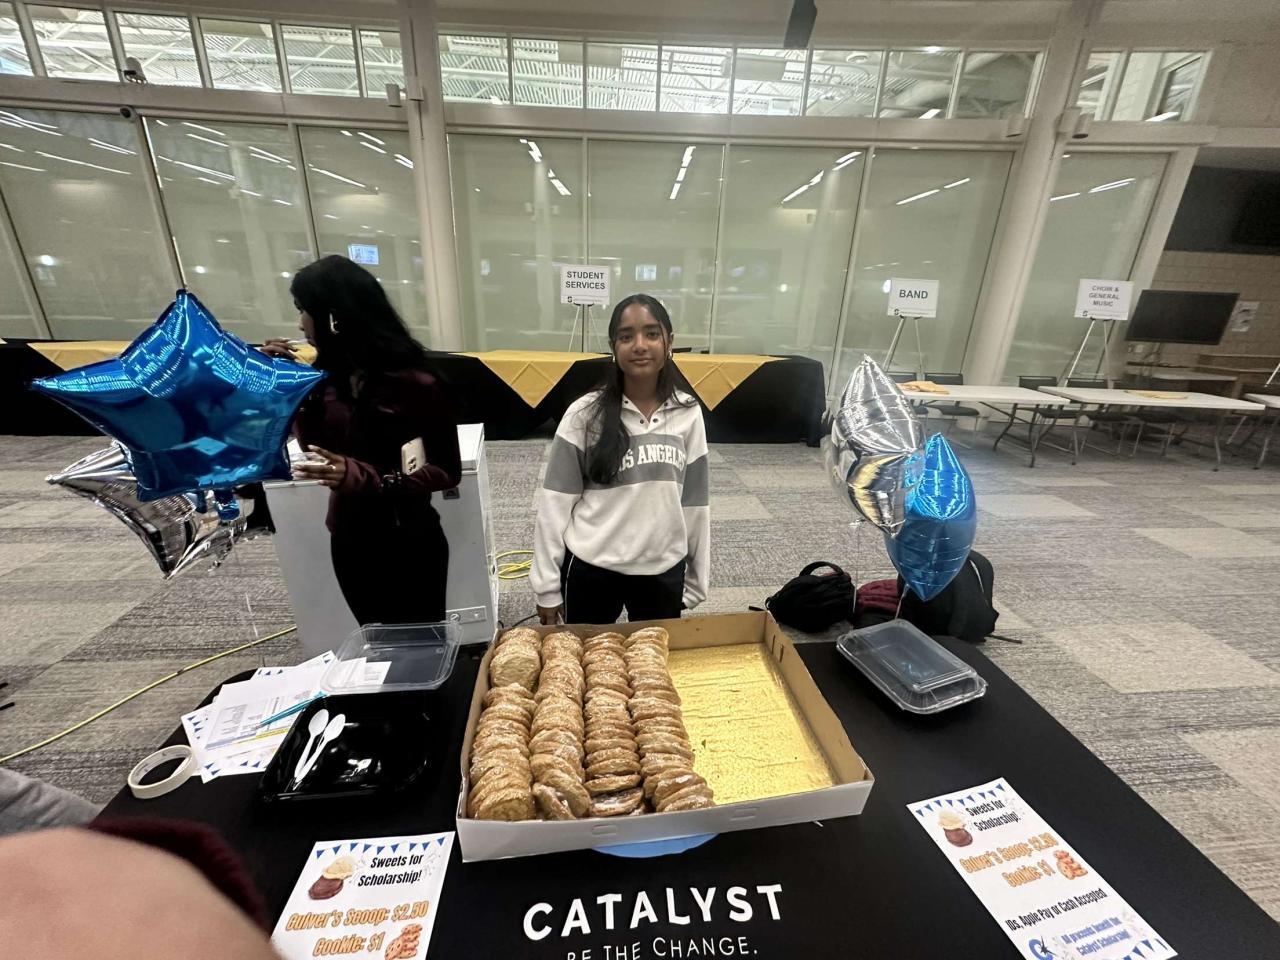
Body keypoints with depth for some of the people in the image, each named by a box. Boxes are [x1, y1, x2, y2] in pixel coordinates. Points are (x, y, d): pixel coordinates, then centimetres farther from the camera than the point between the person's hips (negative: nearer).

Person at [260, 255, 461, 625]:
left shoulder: (412, 384, -21)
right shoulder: (330, 372, -1)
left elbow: (447, 471, -18)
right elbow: (316, 444, 7)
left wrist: (361, 477, -29)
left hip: (408, 546, -6)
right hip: (348, 542, 6)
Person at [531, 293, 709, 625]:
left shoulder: (688, 414, -4)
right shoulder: (585, 414, -11)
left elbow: (695, 503, 2)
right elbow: (555, 503, -7)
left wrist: (696, 582, 7)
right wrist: (547, 586, -5)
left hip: (664, 571, 2)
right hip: (591, 569, -1)